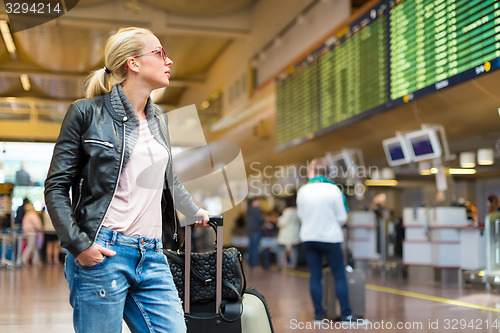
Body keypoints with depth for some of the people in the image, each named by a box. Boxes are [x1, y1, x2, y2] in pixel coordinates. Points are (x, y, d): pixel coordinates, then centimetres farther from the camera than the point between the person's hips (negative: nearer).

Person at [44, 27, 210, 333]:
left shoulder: (159, 119, 16)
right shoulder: (88, 113, -2)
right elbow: (57, 186, -3)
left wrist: (195, 211, 43)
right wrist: (78, 244, -13)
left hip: (152, 258, 6)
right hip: (102, 254, -6)